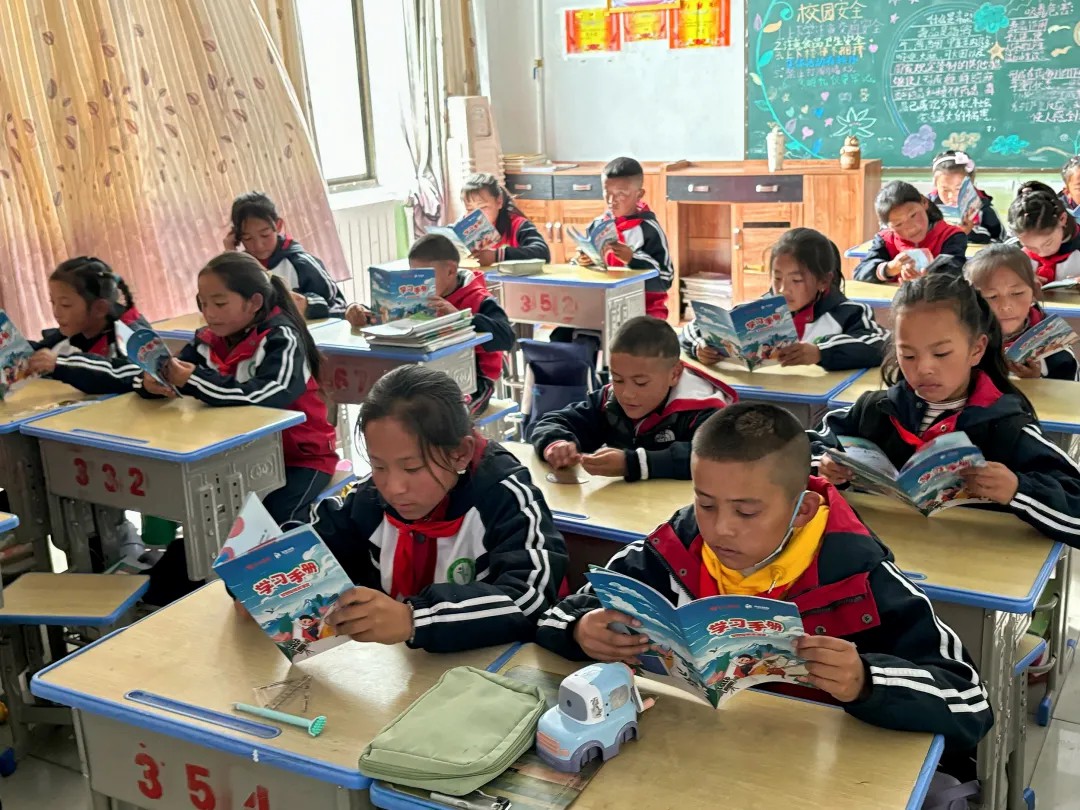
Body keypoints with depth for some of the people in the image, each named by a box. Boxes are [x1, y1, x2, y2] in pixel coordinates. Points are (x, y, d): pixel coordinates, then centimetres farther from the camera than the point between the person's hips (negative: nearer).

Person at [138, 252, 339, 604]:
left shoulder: (281, 339, -18)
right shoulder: (209, 340, 2)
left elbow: (264, 395, -36)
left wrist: (194, 381, -36)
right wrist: (152, 381, -22)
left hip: (298, 456, -6)